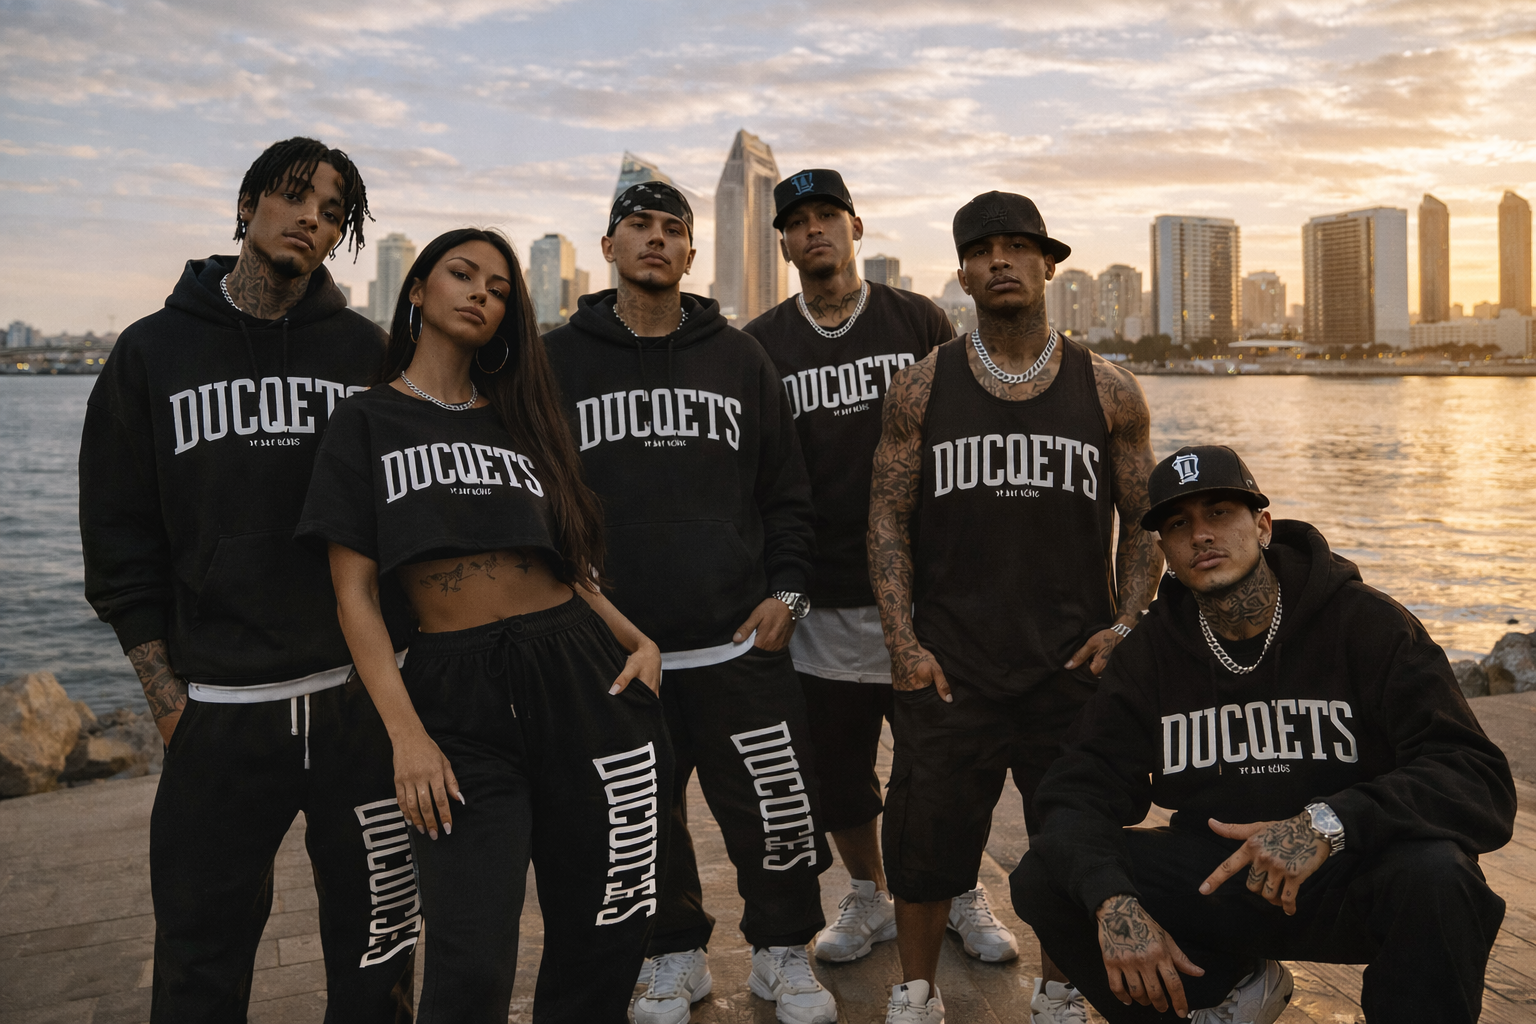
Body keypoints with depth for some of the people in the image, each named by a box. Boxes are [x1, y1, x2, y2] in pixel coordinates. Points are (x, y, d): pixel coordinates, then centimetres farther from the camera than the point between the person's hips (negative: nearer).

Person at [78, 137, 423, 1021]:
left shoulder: (369, 352, 6)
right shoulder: (155, 352, 4)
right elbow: (120, 544, 3)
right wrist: (168, 698, -3)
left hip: (364, 697, 1)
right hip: (218, 714, 0)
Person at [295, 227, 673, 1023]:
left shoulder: (520, 421, 17)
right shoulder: (366, 423, 6)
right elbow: (354, 592, -1)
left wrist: (637, 642, -1)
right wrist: (405, 733, -11)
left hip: (581, 676, 4)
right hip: (459, 693, -3)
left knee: (604, 934, 9)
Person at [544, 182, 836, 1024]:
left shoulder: (738, 356, 9)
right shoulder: (559, 360, 5)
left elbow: (785, 490, 11)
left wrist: (785, 590, 2)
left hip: (740, 643, 0)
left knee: (777, 809, 2)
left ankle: (782, 952, 26)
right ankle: (675, 955, 34)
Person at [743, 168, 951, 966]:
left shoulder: (919, 323, 5)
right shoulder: (760, 345, 6)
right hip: (822, 599, 1)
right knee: (836, 763, 11)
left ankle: (957, 895, 31)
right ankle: (868, 899, 32)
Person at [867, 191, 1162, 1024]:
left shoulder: (1108, 394, 3)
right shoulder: (920, 391, 2)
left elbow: (1143, 520, 8)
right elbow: (888, 519, 1)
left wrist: (1125, 625, -5)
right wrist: (901, 641, -7)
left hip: (1074, 662, 1)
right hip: (948, 664, 0)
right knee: (928, 830, 7)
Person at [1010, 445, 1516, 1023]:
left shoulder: (1367, 623, -11)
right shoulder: (1152, 651, -1)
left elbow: (1481, 781, -19)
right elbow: (1080, 792, -6)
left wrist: (1329, 822, -36)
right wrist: (1112, 902, -28)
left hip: (1349, 879, -3)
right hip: (1218, 877, 4)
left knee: (1434, 872, -36)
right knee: (1043, 877, -15)